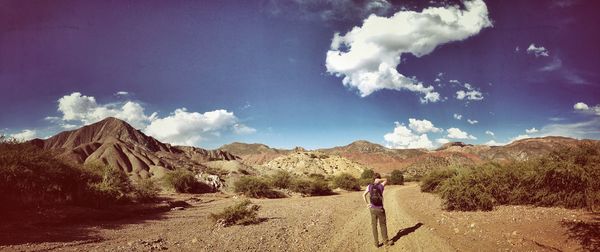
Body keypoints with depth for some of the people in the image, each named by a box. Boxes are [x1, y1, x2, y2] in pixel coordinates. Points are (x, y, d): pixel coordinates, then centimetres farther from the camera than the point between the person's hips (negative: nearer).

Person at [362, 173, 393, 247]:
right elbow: (386, 180, 10)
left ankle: (376, 243, 14)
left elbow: (364, 195, -10)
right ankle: (386, 241, 24)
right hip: (380, 209, -2)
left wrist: (367, 204, -1)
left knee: (374, 226, 9)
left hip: (372, 209, 2)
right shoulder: (381, 186, -9)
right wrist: (379, 180, -9)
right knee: (383, 225, 13)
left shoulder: (369, 186, -6)